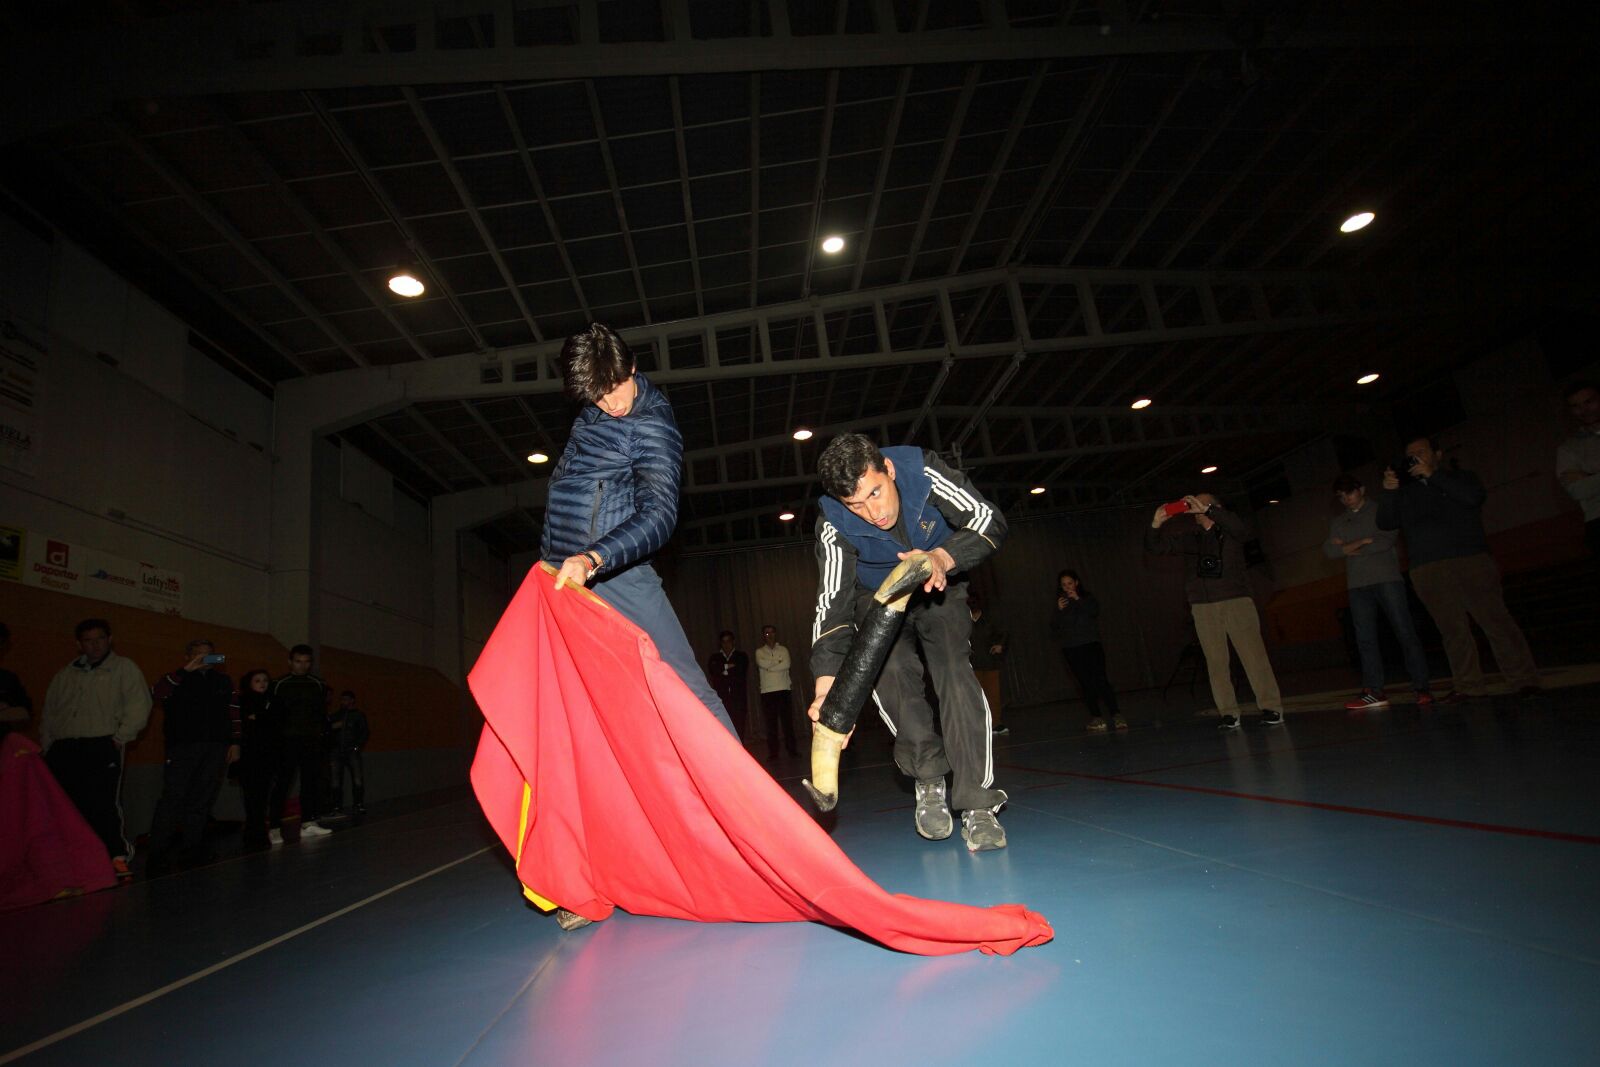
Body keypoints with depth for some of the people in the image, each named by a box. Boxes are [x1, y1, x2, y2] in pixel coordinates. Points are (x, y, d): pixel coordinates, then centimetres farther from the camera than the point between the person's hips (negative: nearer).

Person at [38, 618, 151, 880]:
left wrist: (120, 737, -9)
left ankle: (117, 857, -10)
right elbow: (48, 714, 23)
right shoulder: (64, 675, 22)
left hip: (102, 747, -5)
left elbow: (139, 705, -3)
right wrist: (46, 746, 12)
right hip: (64, 750, 5)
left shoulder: (124, 668, 7)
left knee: (104, 804, -13)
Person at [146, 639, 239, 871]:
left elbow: (234, 713, 16)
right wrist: (186, 670, -18)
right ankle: (158, 853, -4)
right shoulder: (177, 679, 6)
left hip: (216, 748, 4)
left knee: (202, 801, 5)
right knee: (172, 799, -9)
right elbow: (157, 694, -16)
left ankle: (191, 848, 11)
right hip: (182, 747, -4)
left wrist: (235, 742, 8)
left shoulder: (223, 681, 17)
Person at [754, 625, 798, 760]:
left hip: (784, 689, 1)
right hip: (767, 691, 0)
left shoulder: (783, 650, 11)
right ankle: (773, 753, 2)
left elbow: (786, 665, -6)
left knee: (787, 721, 0)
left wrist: (770, 667, -6)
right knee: (771, 723, -1)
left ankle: (791, 749, 6)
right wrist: (778, 661, -3)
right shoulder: (759, 652, 11)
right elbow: (762, 664, -10)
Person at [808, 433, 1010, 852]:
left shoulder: (923, 471, -32)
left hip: (939, 587, 0)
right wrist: (826, 686, -44)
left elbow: (988, 521, -25)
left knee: (956, 673, -19)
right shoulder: (835, 526, -31)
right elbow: (832, 605, -33)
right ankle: (929, 778, -3)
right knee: (889, 669, -25)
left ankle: (977, 805, -13)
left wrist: (942, 559, -44)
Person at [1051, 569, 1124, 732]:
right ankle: (1096, 717, 0)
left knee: (1100, 679, -14)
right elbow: (1054, 629, 5)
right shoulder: (1060, 603, 14)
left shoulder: (1087, 597, 10)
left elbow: (1094, 611, -10)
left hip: (1091, 645, -2)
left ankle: (1116, 714, -14)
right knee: (1086, 684, -2)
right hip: (1071, 650, 2)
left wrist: (1078, 599, -18)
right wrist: (1059, 611, -9)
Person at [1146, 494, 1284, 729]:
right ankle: (1229, 714, 3)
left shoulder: (1229, 529, 5)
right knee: (1216, 662, 0)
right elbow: (1155, 547, 8)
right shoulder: (1186, 534, 12)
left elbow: (1242, 529, -19)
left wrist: (1207, 509, -24)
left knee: (1254, 655, -5)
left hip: (1236, 600, -2)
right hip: (1203, 606, 2)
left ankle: (1271, 708, 2)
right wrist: (1156, 524, -12)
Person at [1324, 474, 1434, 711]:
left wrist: (1352, 547, -5)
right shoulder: (1338, 521, 17)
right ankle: (1374, 691, 1)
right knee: (1365, 639, 0)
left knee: (1405, 632, -5)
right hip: (1358, 585, 4)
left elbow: (1388, 539, -9)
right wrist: (1363, 543, -10)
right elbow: (1329, 550, 3)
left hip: (1387, 579, -4)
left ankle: (1421, 687, -1)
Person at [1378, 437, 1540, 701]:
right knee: (1453, 630, -1)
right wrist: (1388, 491, -4)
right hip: (1428, 571, 2)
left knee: (1496, 621, -8)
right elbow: (1385, 523, 10)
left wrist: (1432, 474, -8)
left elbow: (1474, 496, -7)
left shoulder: (1461, 478, 16)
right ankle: (1467, 686, 2)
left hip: (1470, 561, -2)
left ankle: (1524, 681, -3)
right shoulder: (1405, 492, 22)